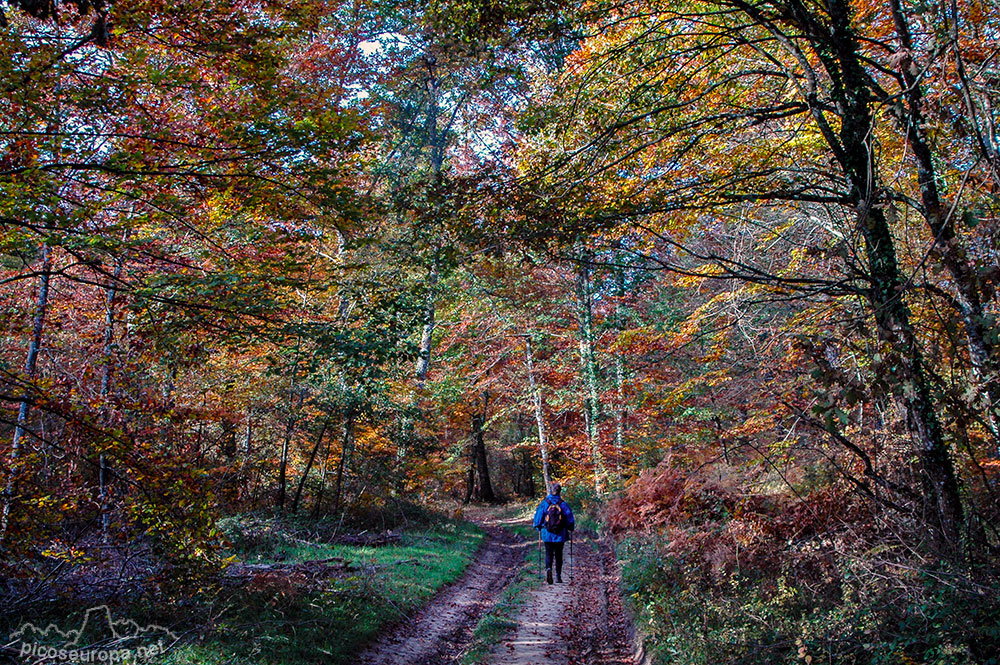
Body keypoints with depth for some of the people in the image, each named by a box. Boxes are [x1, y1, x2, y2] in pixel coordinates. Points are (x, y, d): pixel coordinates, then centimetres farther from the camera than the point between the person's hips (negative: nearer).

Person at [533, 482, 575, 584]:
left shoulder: (544, 503, -6)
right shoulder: (563, 504, -6)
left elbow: (538, 517, 0)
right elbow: (570, 519, -2)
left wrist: (539, 529, 15)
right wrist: (570, 530, 13)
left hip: (547, 534, 0)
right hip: (560, 535, 0)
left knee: (548, 554, 7)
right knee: (558, 555, 14)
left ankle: (548, 569, -20)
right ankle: (558, 576, 15)